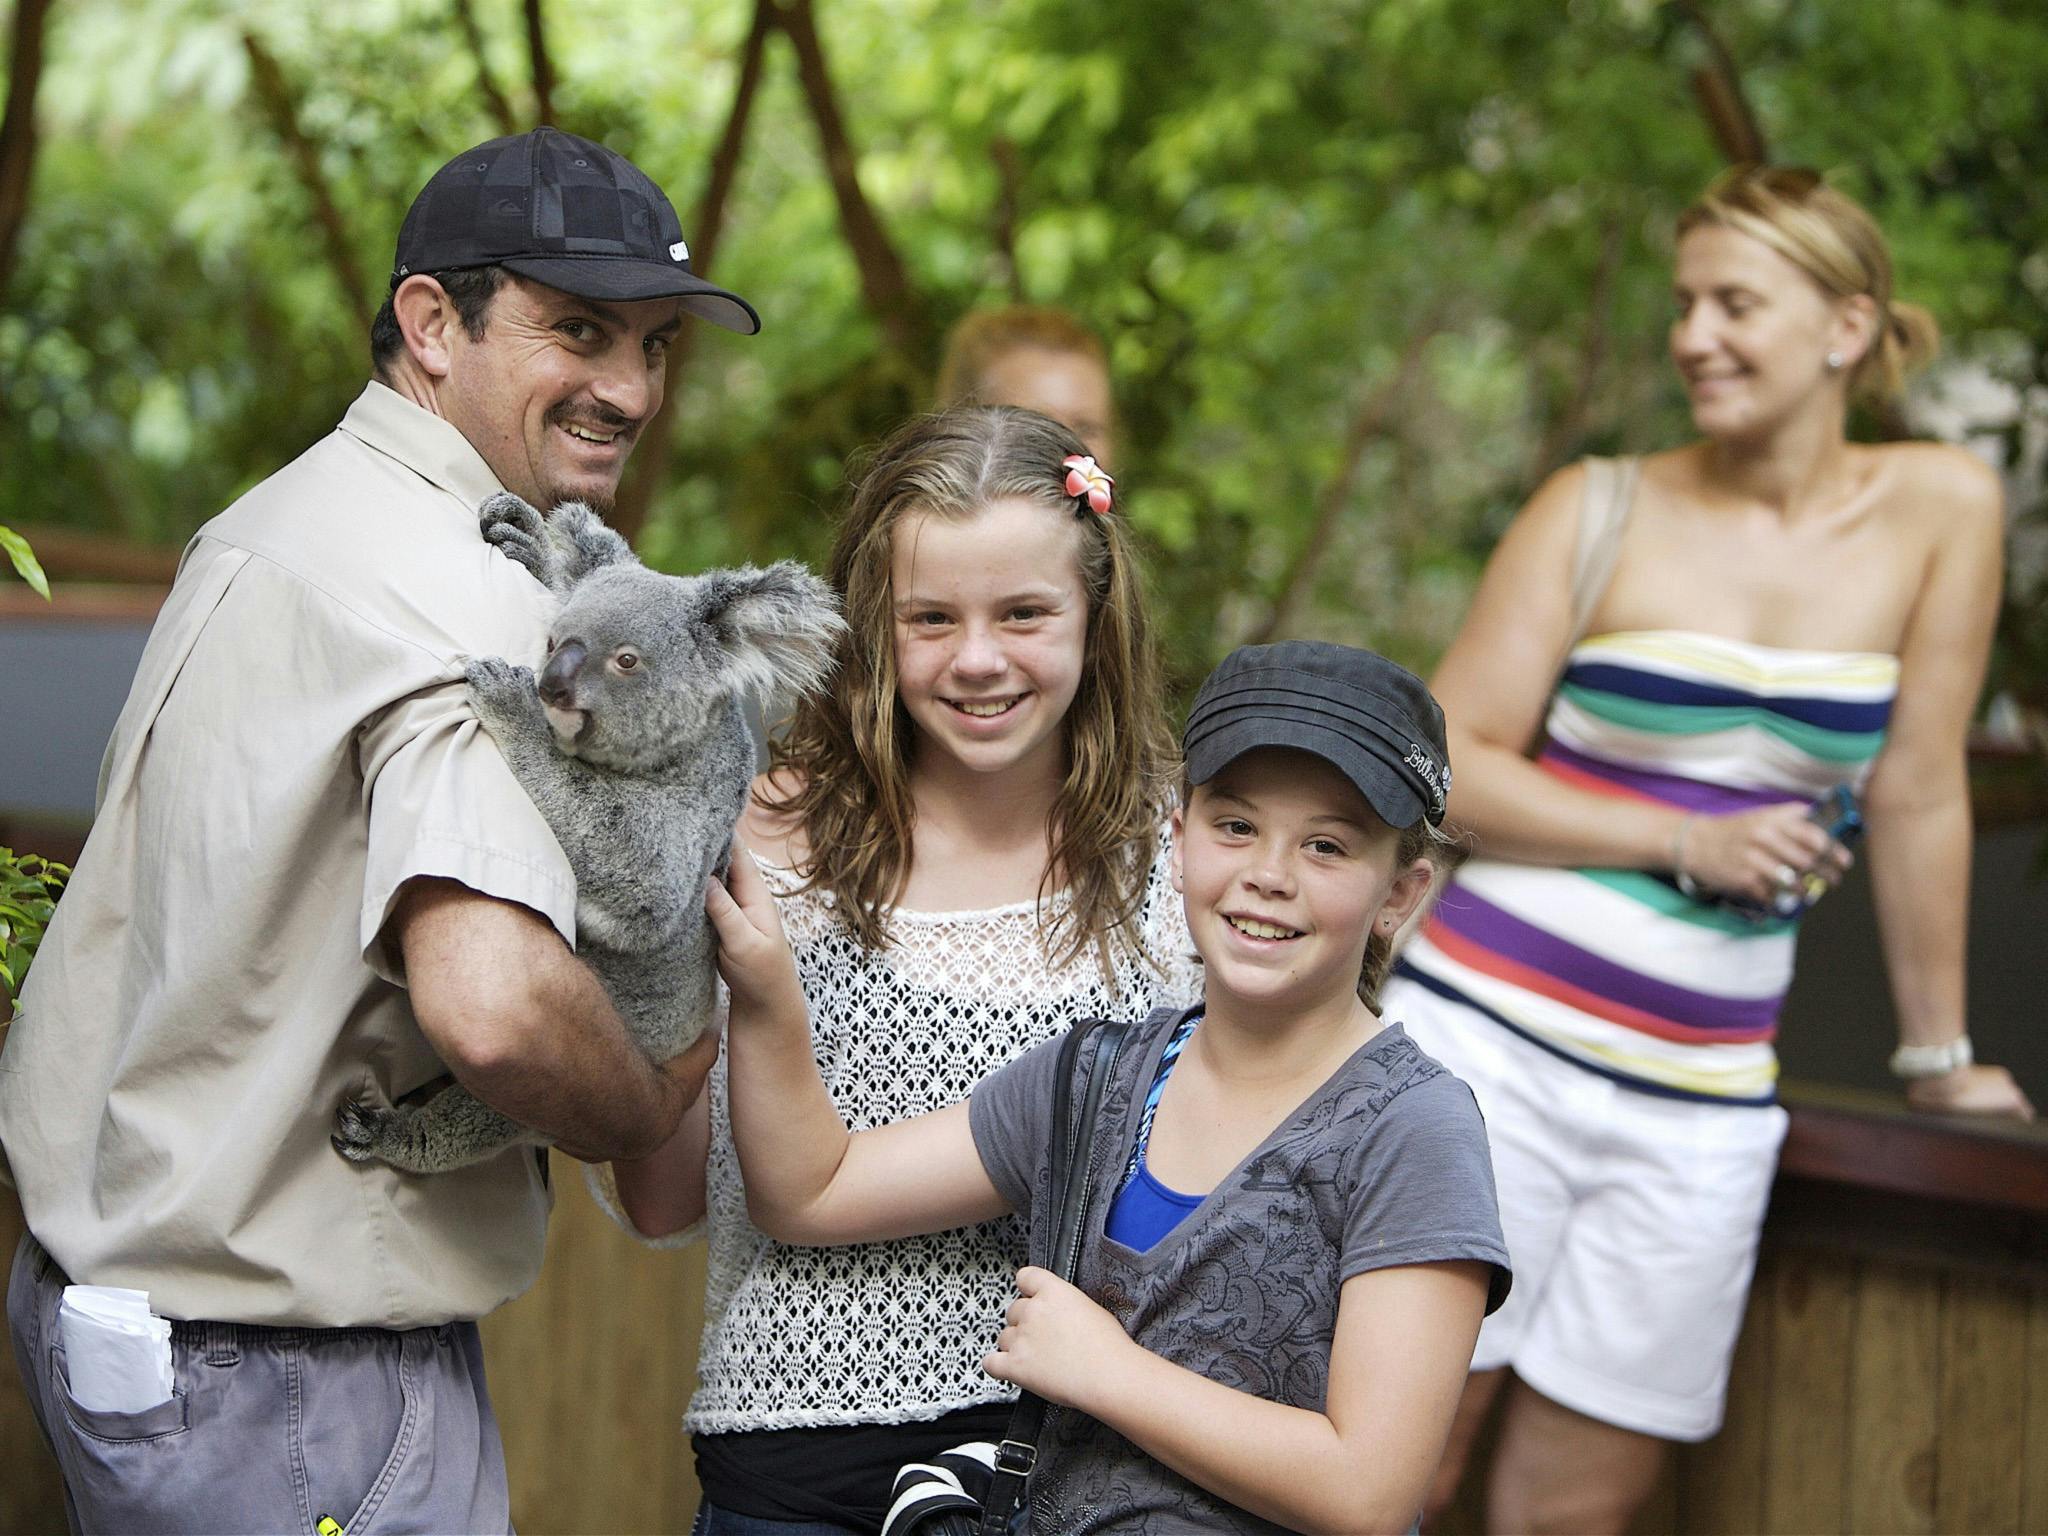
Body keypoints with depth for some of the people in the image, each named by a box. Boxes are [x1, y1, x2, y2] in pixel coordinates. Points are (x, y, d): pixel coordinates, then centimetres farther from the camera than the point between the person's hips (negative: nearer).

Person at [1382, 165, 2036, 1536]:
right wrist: (1686, 841, -10)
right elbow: (1448, 765, -1)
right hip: (1488, 1039, -1)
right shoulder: (1600, 512, -1)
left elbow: (1918, 792, 4)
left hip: (1700, 1101, 1)